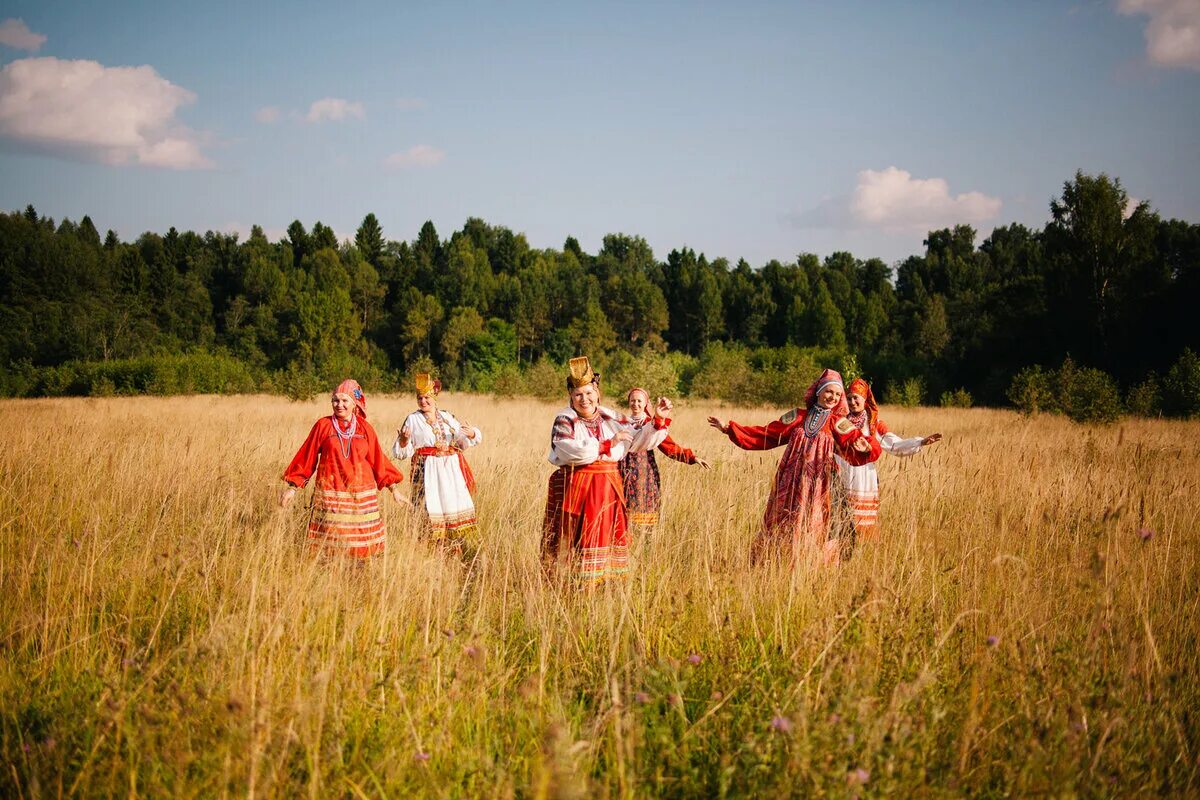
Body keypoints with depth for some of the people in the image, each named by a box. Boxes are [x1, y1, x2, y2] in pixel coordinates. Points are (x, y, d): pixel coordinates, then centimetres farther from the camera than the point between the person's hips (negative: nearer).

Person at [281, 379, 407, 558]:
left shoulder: (365, 428, 6)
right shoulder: (323, 425, 1)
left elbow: (378, 461, 11)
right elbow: (306, 457, 4)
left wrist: (395, 489, 9)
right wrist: (292, 488, 2)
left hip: (361, 496, 1)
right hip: (330, 495, -1)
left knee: (360, 543, 0)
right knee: (330, 542, -3)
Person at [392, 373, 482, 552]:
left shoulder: (447, 417, 13)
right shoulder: (413, 419, 4)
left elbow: (463, 442, 15)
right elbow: (403, 451, 3)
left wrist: (472, 434, -7)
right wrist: (403, 440, -20)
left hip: (450, 470, 4)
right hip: (427, 470, -4)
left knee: (455, 504, 3)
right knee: (430, 506, -9)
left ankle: (456, 546, 13)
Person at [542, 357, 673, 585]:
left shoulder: (610, 419, 11)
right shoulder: (564, 421, -3)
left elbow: (638, 441, 14)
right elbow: (570, 451, -21)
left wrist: (658, 420, 0)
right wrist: (607, 445, -18)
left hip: (608, 488, 5)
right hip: (575, 488, -4)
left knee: (607, 537, 4)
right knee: (577, 542, -4)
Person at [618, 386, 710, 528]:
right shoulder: (622, 422, 10)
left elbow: (670, 447, -5)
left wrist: (692, 457, -15)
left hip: (645, 474, -1)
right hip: (625, 473, 1)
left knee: (645, 514, -5)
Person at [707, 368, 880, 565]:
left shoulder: (838, 424, 4)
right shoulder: (797, 418, 11)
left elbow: (856, 452, -10)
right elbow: (764, 435, 14)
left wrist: (865, 447, -35)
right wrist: (729, 428, 11)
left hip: (816, 487, -2)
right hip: (789, 485, 2)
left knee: (810, 532, -2)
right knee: (780, 528, 4)